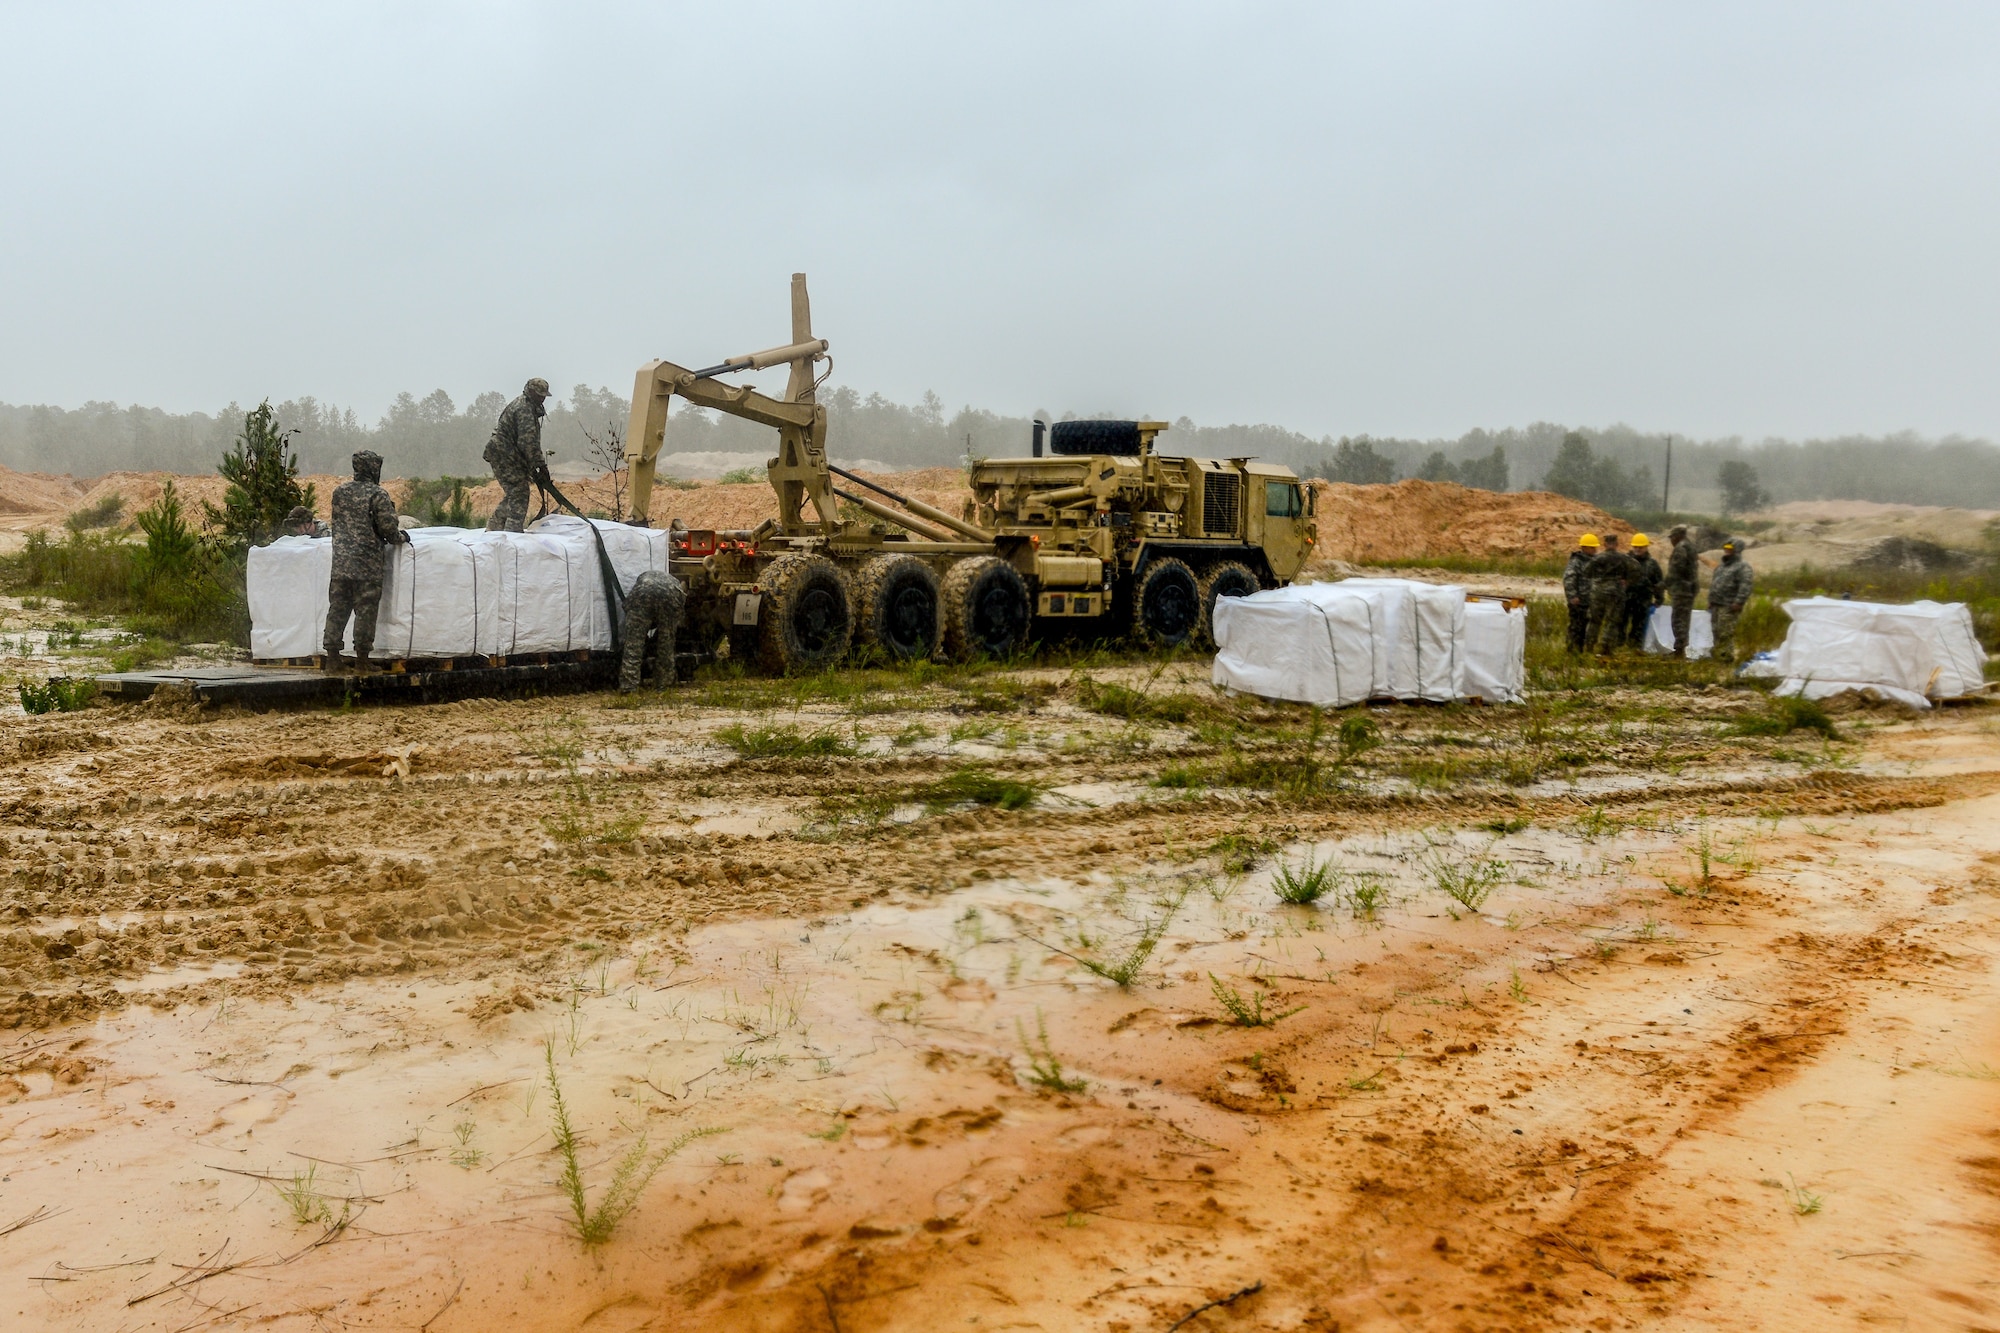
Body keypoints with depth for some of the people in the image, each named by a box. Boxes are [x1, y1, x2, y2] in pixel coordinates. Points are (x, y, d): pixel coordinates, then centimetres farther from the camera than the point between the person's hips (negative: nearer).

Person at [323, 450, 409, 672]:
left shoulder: (339, 492, 9)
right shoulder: (378, 495, -8)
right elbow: (388, 530, -11)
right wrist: (401, 537, 10)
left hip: (339, 563, 5)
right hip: (367, 565, -5)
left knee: (337, 609, 9)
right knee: (365, 611, 0)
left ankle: (332, 657, 12)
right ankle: (362, 659, 3)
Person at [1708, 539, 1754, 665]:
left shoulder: (1742, 566, -8)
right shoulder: (1721, 566, 22)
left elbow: (1746, 585, -19)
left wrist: (1738, 602, -26)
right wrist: (1710, 601, 20)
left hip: (1728, 607, -9)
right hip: (1716, 605, 9)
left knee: (1725, 635, -12)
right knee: (1717, 633, 13)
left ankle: (1727, 660, -10)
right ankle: (1718, 658, 20)